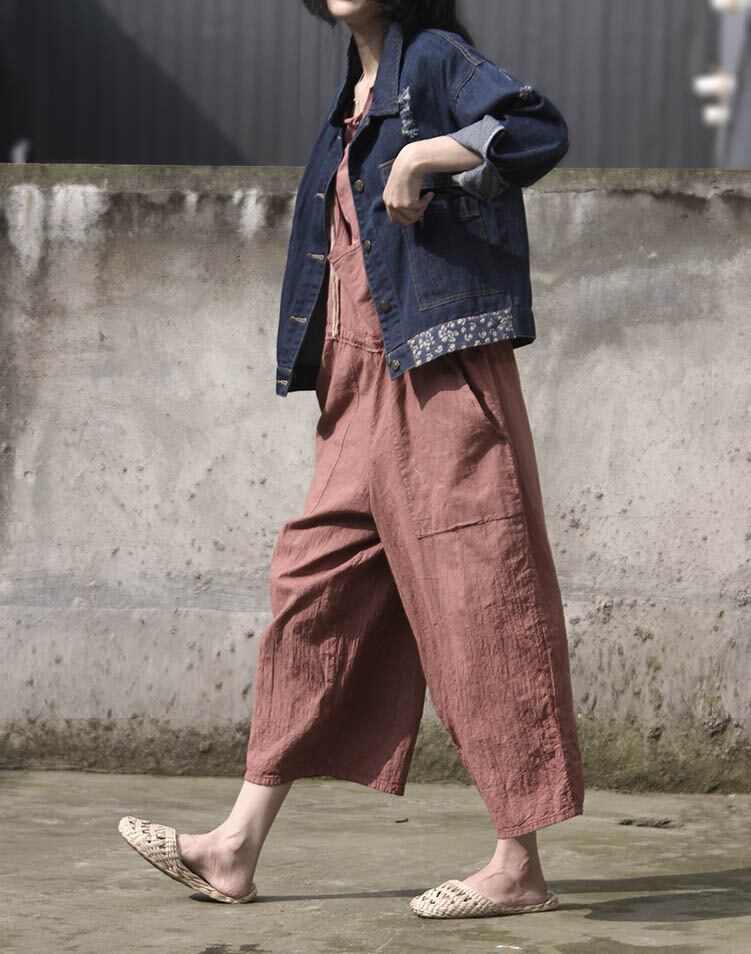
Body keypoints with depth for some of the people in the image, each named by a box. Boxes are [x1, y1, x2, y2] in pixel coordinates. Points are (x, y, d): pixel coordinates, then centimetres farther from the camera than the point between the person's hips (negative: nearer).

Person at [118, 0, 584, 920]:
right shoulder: (357, 93, 19)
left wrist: (422, 154, -20)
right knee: (313, 586, 6)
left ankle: (518, 867, -3)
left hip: (441, 385, -9)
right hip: (362, 391, 9)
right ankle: (237, 848, 7)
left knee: (475, 600, -6)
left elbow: (541, 129, -21)